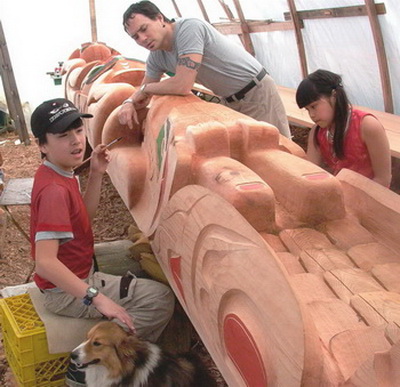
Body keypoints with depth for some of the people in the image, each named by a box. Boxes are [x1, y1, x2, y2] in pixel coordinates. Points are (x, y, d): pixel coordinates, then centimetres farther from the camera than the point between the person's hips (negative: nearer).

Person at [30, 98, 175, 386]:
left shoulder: (60, 174, 1)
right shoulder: (54, 190, -28)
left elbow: (85, 216, 12)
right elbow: (45, 262, -33)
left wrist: (96, 175, 0)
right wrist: (96, 297, -36)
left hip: (80, 270, 10)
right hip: (67, 291, -10)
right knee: (160, 299, -13)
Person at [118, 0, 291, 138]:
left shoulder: (189, 28, -26)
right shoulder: (155, 58, 0)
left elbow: (183, 86, -32)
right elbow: (144, 90, 14)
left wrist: (146, 89, -14)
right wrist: (129, 102, -11)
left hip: (257, 92, -8)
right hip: (230, 101, 8)